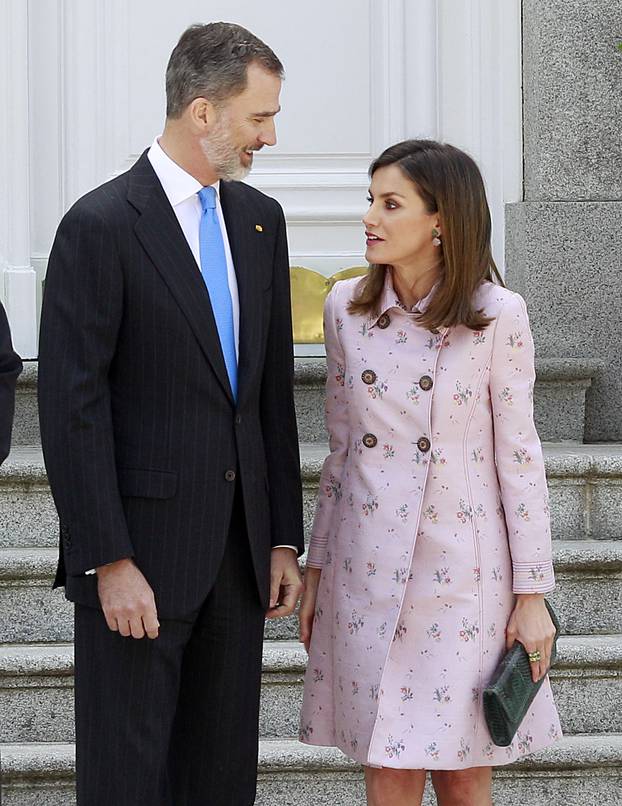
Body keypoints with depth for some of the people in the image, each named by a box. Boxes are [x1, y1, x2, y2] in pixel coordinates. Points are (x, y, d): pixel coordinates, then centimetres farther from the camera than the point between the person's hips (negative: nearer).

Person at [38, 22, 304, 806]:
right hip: (141, 552, -6)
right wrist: (109, 562, -17)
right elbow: (71, 408, -14)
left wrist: (283, 537, 11)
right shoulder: (100, 226, -11)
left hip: (237, 551, 7)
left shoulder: (259, 219, 10)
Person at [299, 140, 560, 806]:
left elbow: (518, 456, -5)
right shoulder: (347, 308, 4)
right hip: (370, 568, 3)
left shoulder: (497, 316, -7)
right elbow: (341, 448, 11)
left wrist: (532, 593, -5)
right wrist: (315, 568, 11)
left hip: (463, 569, -3)